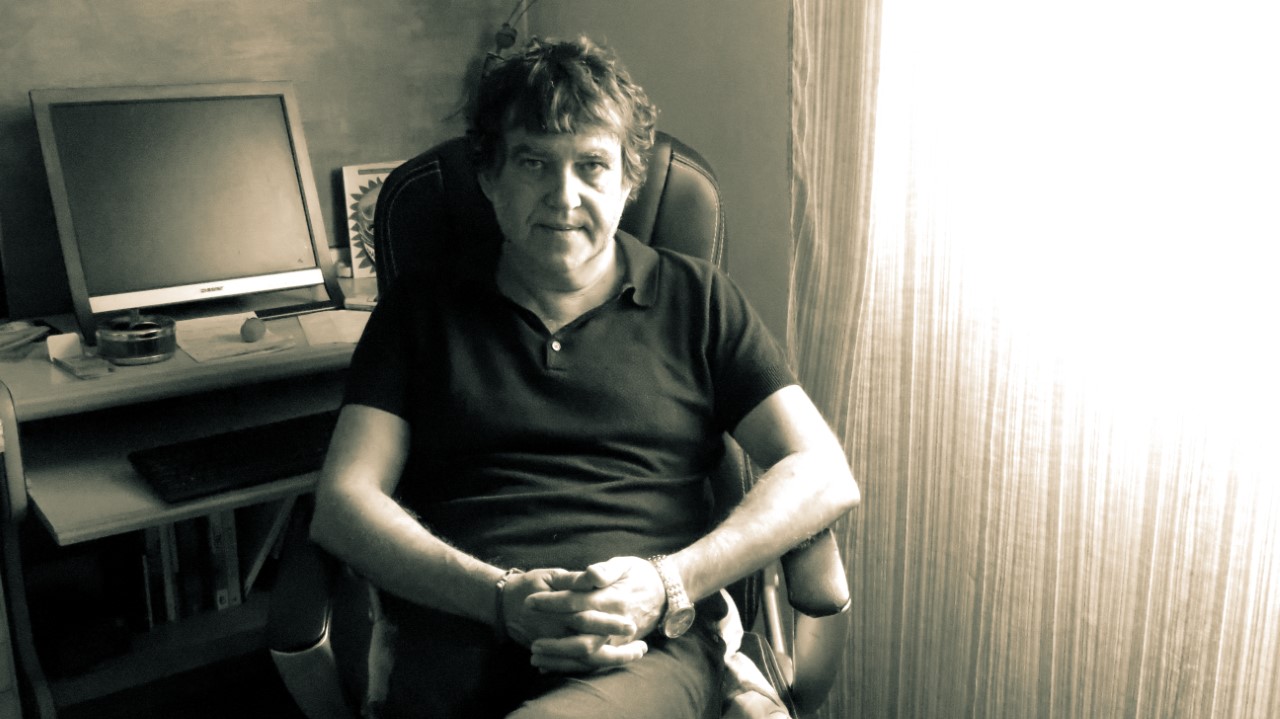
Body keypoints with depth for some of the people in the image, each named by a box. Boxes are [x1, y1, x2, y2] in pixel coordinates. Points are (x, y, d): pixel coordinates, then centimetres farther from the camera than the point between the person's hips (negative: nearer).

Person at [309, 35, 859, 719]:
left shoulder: (695, 299, 16)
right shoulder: (420, 311, 17)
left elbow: (825, 476, 7)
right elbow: (342, 503, 7)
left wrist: (667, 584, -8)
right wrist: (502, 596, -10)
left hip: (644, 651, -1)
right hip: (455, 649, 2)